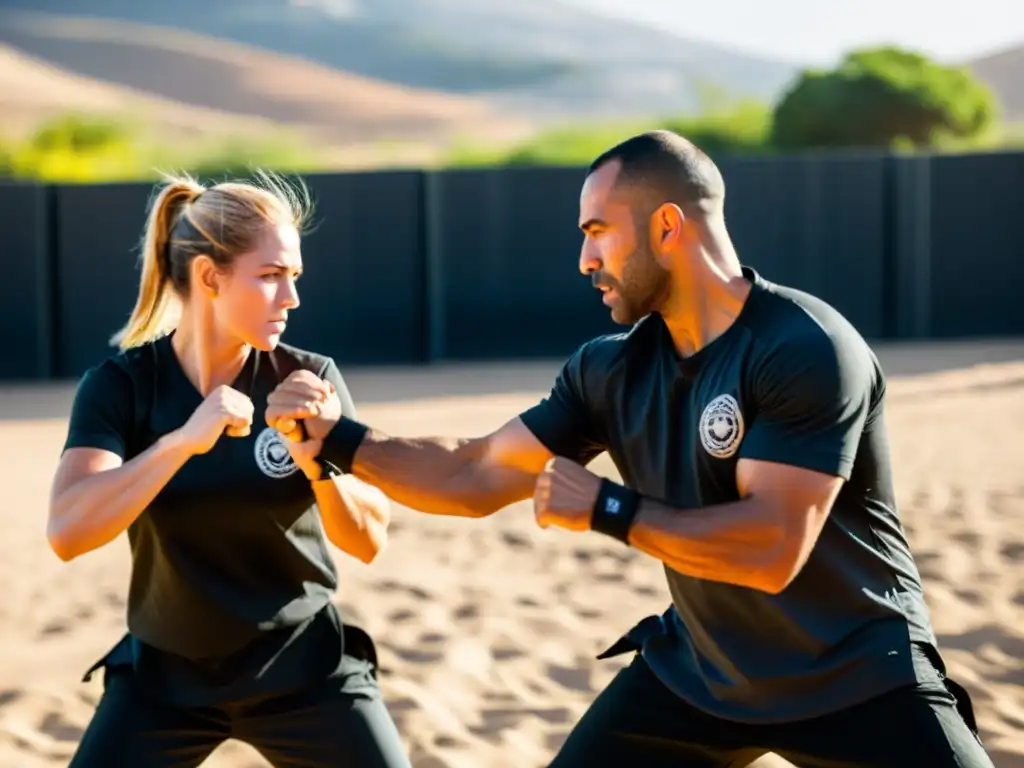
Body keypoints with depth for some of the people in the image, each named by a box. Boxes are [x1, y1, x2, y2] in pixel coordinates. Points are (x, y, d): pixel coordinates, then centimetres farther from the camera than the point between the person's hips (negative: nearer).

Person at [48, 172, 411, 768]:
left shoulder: (309, 380, -9)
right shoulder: (121, 385, -12)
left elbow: (368, 541, -9)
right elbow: (68, 533, -25)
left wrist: (317, 461, -28)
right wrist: (183, 441, -36)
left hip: (304, 670, 1)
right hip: (165, 674, 0)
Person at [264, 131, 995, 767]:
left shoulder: (806, 349, -23)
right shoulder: (612, 370, -2)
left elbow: (771, 548, -30)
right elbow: (473, 478, 4)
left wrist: (609, 510, -23)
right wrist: (336, 438, -5)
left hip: (857, 679, -6)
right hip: (698, 673, 6)